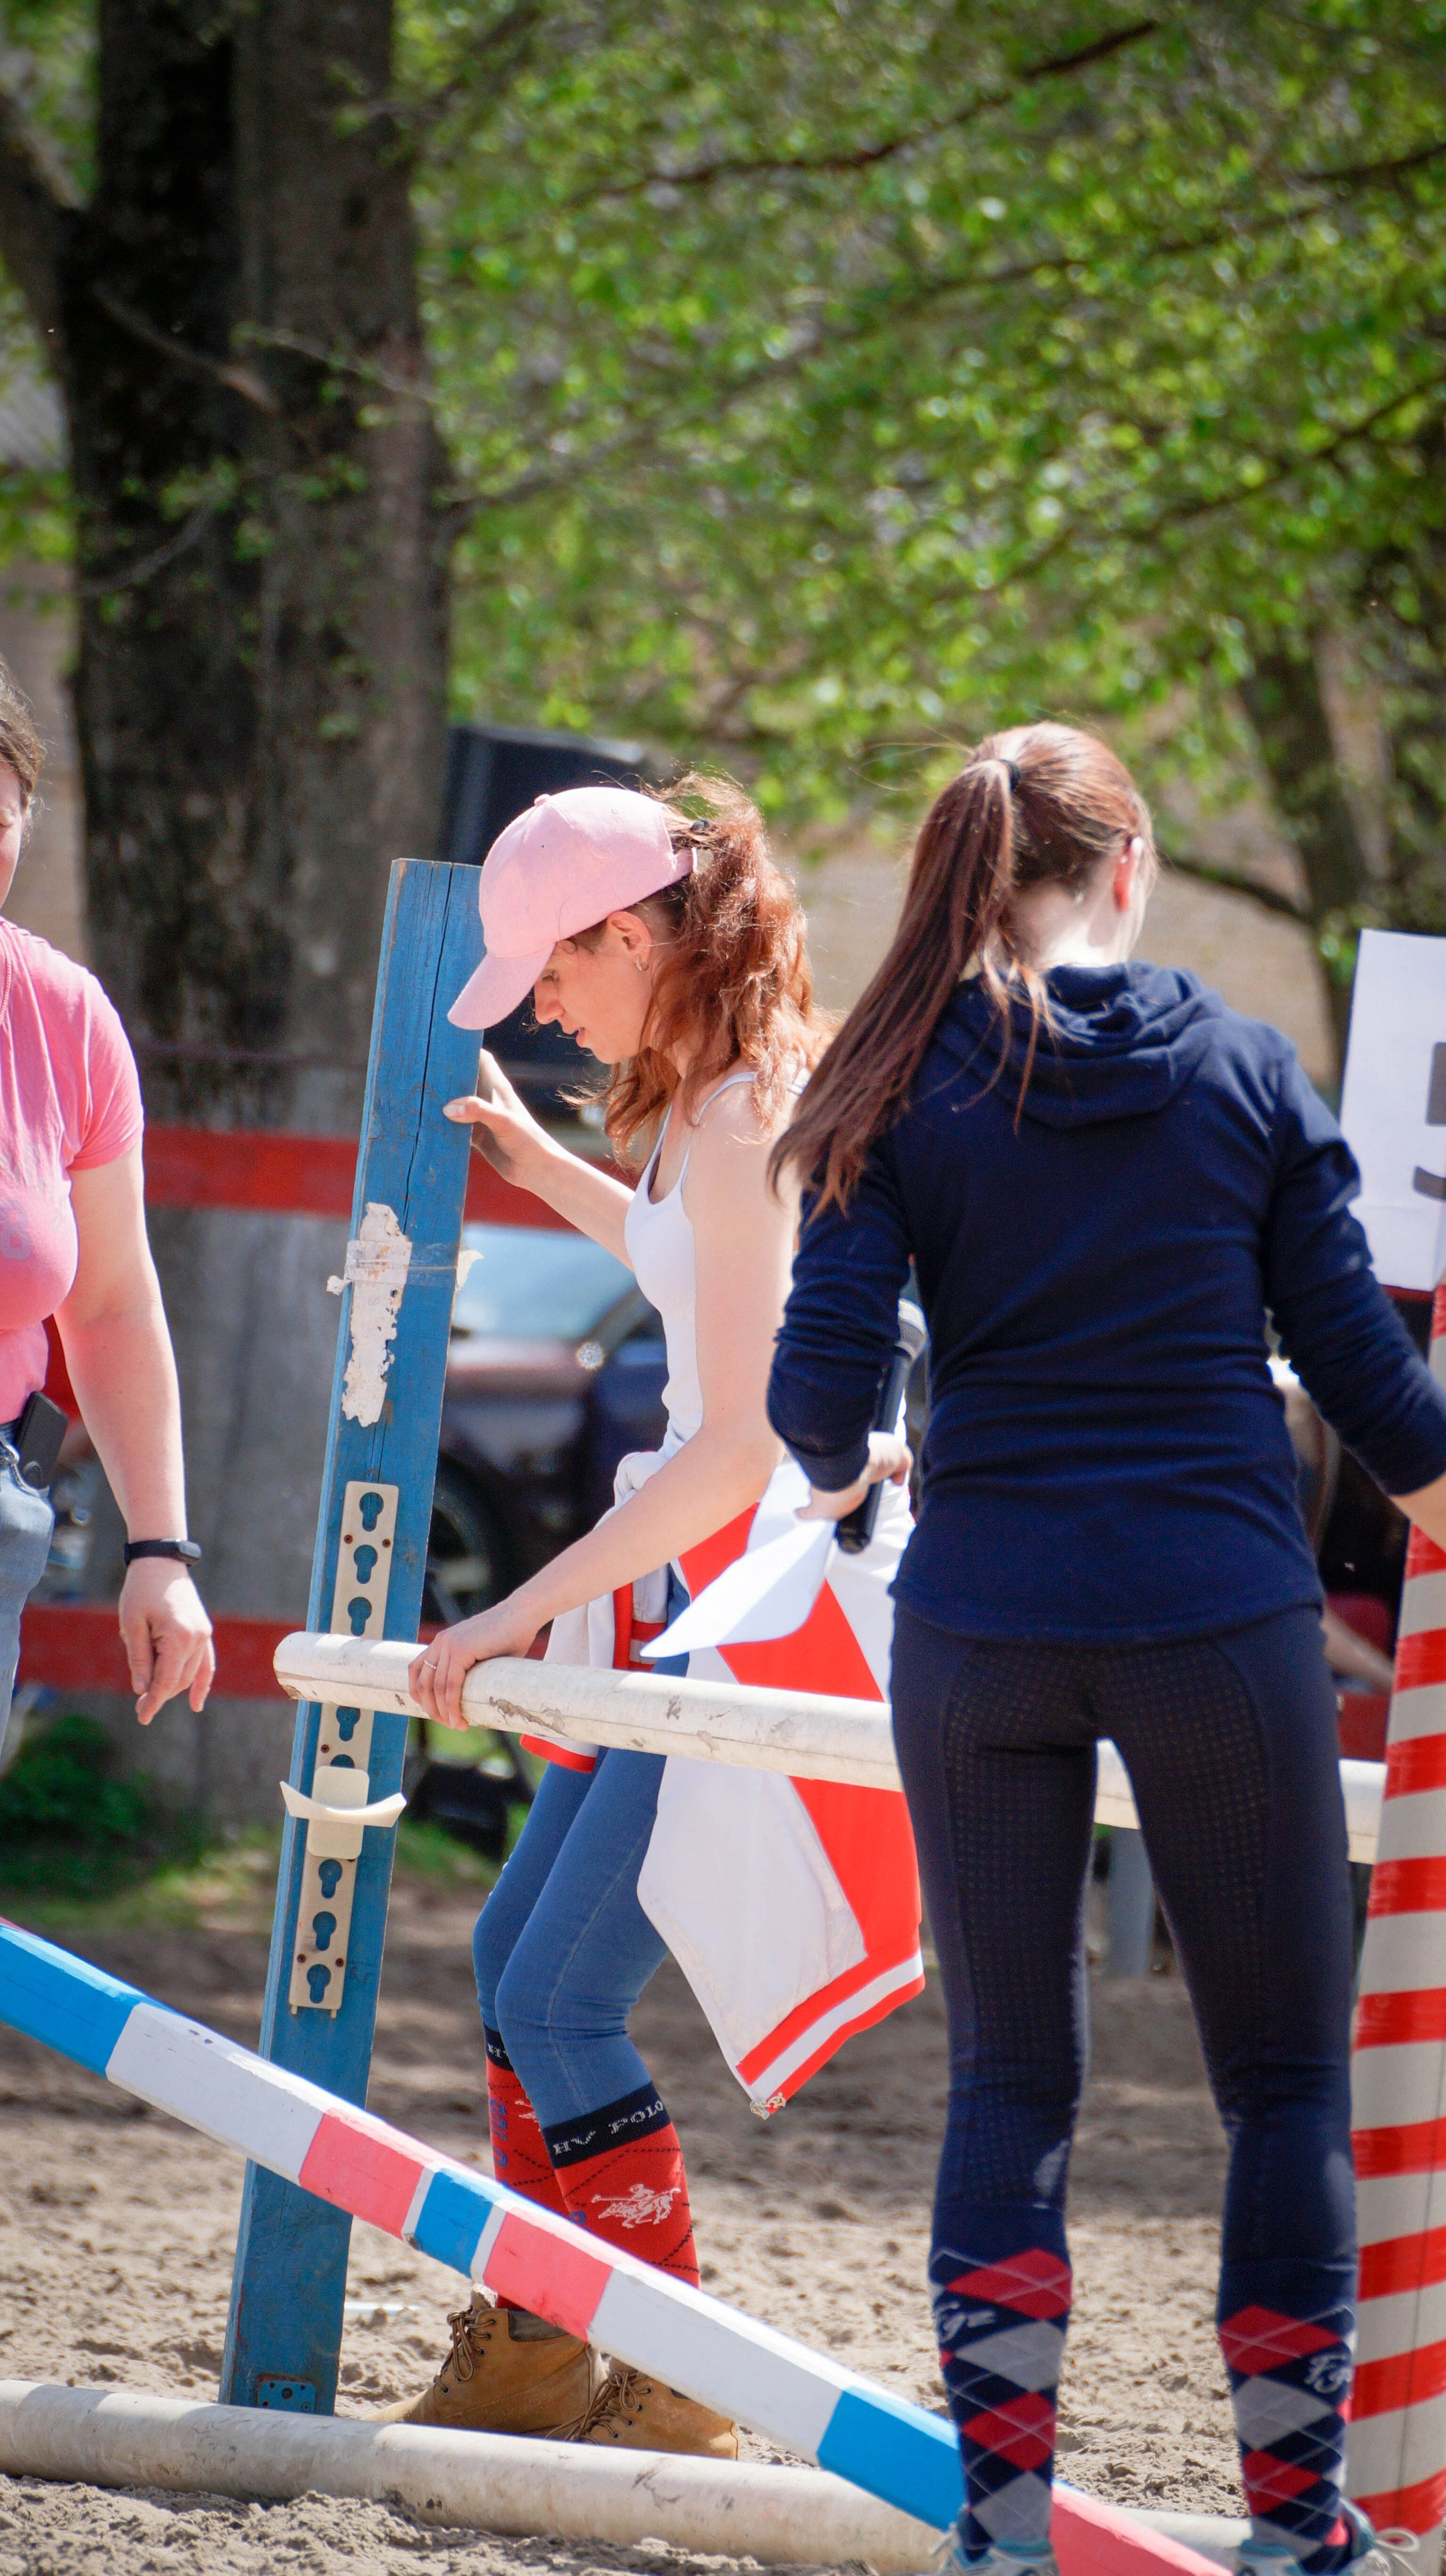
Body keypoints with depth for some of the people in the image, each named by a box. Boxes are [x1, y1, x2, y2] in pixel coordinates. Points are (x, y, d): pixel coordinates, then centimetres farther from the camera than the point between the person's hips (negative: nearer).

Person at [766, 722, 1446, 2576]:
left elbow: (818, 1392, -5)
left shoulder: (908, 1092, 0)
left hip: (984, 1634, 1)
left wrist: (843, 1465, 18)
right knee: (1285, 2075, 9)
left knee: (1010, 2075, 12)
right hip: (1220, 1622, -1)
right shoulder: (1244, 1069, 0)